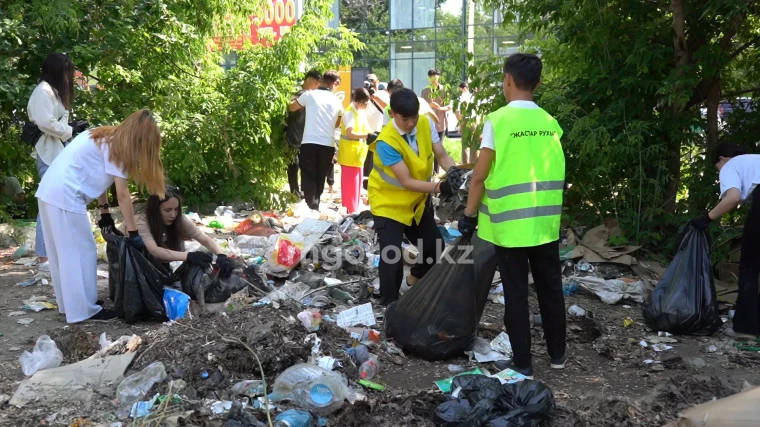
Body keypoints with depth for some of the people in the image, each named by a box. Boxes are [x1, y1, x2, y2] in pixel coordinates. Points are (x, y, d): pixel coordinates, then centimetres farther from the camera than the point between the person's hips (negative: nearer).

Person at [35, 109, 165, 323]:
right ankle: (84, 309, 6)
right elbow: (122, 194, -12)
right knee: (81, 252, -1)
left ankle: (69, 303, 26)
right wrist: (133, 233, -8)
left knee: (64, 252, 15)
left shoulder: (107, 137, 15)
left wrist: (104, 211, 16)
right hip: (65, 195, -9)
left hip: (50, 190, 9)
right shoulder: (116, 146, -11)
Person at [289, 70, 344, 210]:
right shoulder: (337, 101, 9)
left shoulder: (309, 95, 0)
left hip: (309, 143, -3)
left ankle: (311, 208, -10)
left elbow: (292, 107, 17)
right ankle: (315, 207, 20)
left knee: (309, 178, 0)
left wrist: (298, 99, 34)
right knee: (320, 179, 14)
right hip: (328, 145, 3)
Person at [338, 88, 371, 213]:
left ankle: (354, 210, 22)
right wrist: (367, 135, -32)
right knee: (350, 184, -4)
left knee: (357, 183, 13)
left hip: (359, 153, 8)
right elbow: (350, 133, -26)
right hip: (349, 155, -8)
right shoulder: (349, 113, -16)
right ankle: (350, 211, 3)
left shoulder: (362, 111, 10)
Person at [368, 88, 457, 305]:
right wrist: (439, 187, -40)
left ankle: (414, 280, 43)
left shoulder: (426, 124, -11)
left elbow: (442, 155, -12)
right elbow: (407, 181, -31)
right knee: (392, 256, -12)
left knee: (435, 246, 15)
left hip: (418, 199, 7)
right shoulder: (386, 142, -29)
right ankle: (389, 305, 8)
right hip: (389, 202, -6)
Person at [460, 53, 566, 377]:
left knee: (516, 293, 5)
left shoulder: (498, 120, -11)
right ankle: (557, 353, 30)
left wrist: (469, 215, -1)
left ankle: (522, 362, 14)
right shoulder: (550, 122, 5)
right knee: (550, 288, 16)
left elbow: (480, 175, -11)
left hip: (510, 224, -5)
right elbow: (556, 172, 9)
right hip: (546, 222, 5)